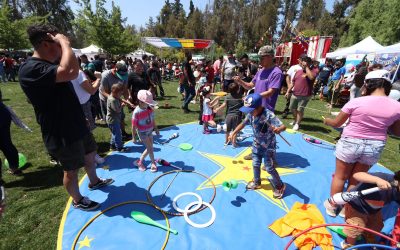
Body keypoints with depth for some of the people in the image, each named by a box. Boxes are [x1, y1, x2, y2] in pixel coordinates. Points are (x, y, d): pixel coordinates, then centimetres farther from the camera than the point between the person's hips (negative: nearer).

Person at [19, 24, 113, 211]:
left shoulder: (50, 63, 9)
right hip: (61, 133, -10)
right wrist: (64, 43, -29)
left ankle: (94, 181, 52)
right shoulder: (31, 69, -25)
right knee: (72, 171, 11)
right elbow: (71, 72, -40)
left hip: (76, 126, 10)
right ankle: (77, 200, 36)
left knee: (90, 155, 26)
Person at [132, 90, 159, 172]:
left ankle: (139, 161, 31)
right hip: (142, 132, -6)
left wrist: (156, 128, 14)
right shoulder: (136, 112, -25)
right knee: (150, 148, -2)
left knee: (149, 148, 13)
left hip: (150, 131, 7)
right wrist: (134, 137, -13)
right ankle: (153, 164, 18)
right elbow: (134, 126, -18)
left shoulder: (150, 109, -8)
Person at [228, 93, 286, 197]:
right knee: (255, 165, 19)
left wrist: (278, 129, -60)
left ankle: (280, 186, 30)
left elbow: (283, 126, -37)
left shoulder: (269, 115, -31)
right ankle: (256, 183, 44)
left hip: (268, 146, -6)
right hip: (257, 144, 6)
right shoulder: (250, 114, -13)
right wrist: (233, 133, -3)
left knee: (269, 168, 4)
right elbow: (243, 123, 3)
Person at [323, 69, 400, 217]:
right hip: (375, 147, 4)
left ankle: (332, 206, 33)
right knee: (355, 179, 21)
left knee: (340, 176, 16)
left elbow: (336, 123, -7)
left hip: (350, 143, -3)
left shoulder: (356, 102, -17)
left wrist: (326, 121, 13)